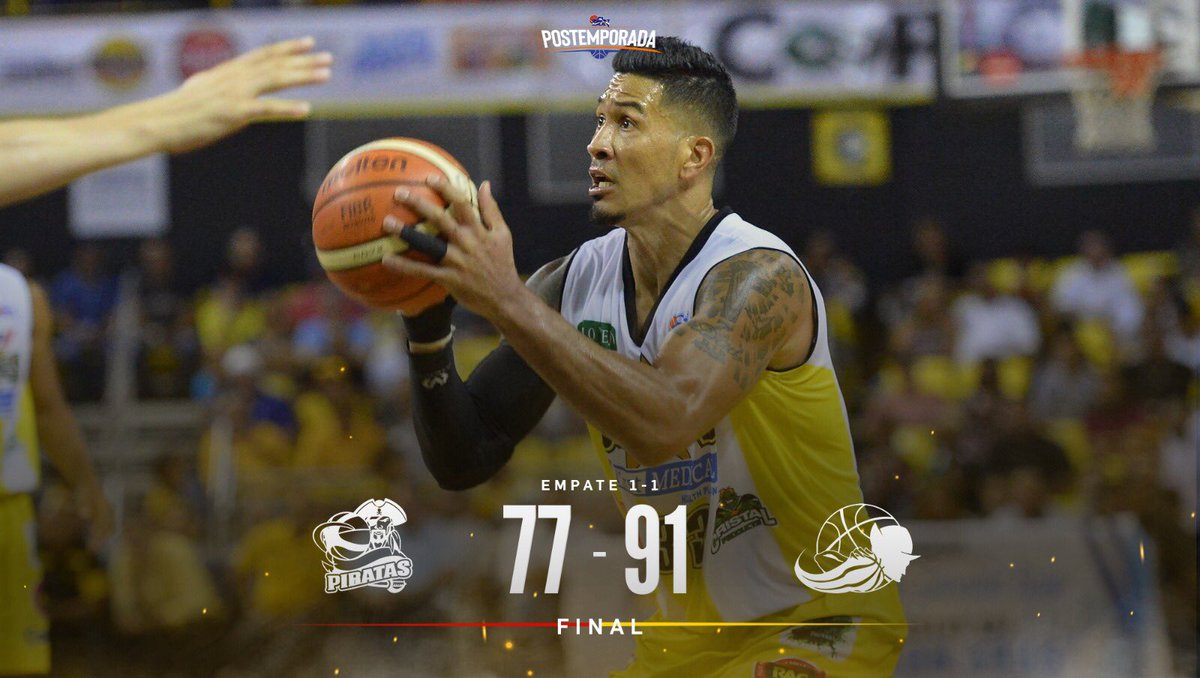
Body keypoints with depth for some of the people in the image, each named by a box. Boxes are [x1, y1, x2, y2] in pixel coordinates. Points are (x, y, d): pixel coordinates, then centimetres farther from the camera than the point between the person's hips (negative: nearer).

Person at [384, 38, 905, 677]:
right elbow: (463, 462, -2)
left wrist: (505, 299, -40)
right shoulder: (573, 283, -1)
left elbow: (665, 421, -39)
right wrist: (428, 328, -18)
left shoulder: (760, 276, -21)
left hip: (816, 624, -7)